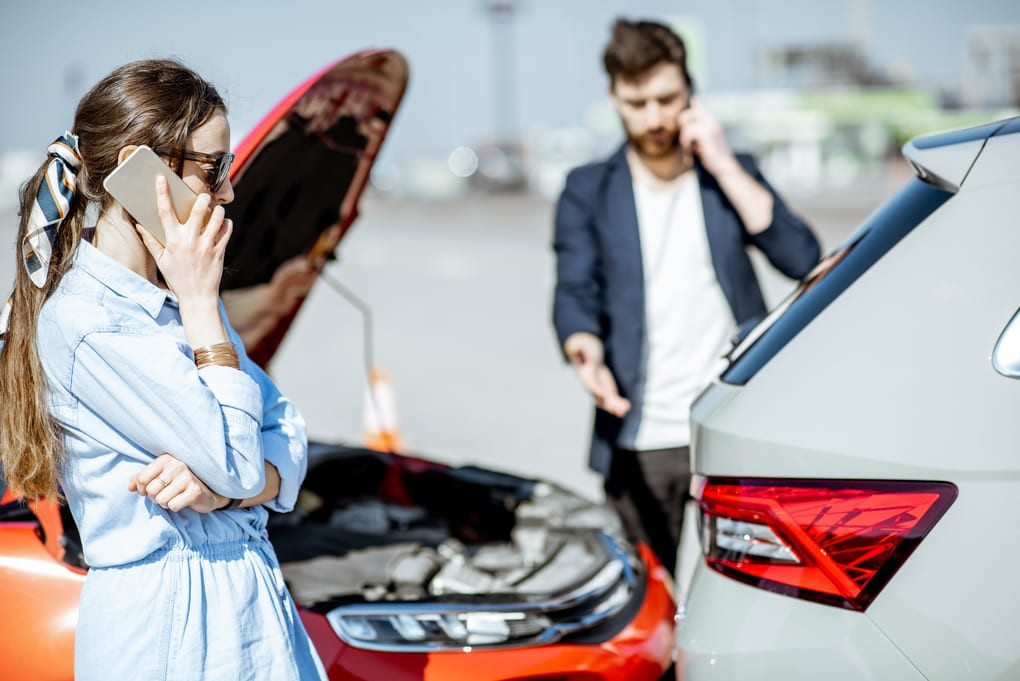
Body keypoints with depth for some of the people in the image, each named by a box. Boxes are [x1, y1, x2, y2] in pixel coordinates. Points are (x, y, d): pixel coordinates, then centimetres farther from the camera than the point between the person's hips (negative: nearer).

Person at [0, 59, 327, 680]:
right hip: (169, 627, -7)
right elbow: (236, 464, -20)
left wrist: (221, 485, -16)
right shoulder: (83, 323, -19)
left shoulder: (181, 296, 7)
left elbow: (289, 445, 5)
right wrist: (199, 305, -16)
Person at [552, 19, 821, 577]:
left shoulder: (731, 174, 11)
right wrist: (584, 345, -24)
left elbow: (802, 260, -4)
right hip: (638, 444, 0)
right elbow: (574, 293, -1)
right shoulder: (588, 191, 10)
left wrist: (723, 166, -6)